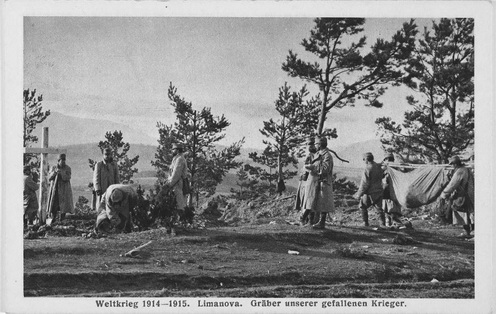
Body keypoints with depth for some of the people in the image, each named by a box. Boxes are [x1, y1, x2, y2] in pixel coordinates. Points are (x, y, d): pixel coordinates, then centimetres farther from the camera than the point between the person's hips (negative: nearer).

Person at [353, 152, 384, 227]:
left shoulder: (367, 169, -20)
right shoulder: (378, 167, 4)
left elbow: (365, 184, -19)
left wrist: (359, 194, -12)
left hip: (370, 193, -7)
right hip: (379, 191, 7)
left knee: (363, 206, 11)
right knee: (379, 207, 15)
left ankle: (365, 223, 12)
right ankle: (383, 223, 14)